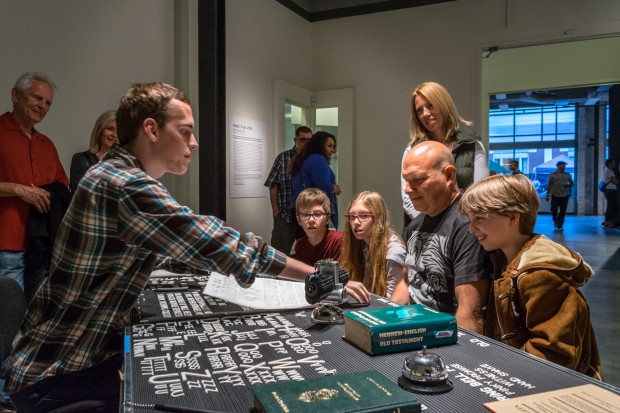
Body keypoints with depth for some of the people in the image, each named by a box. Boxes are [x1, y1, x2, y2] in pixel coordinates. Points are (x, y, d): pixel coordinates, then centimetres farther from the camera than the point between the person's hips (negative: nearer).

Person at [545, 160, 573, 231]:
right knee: (553, 211, 2)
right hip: (555, 195, -1)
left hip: (564, 195, 1)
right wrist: (547, 195, -4)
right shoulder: (553, 175, 5)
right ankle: (556, 221, 32)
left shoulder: (567, 175, 11)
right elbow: (549, 185, 3)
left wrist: (568, 185, -6)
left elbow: (571, 183, 18)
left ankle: (560, 226, 2)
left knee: (563, 211, -5)